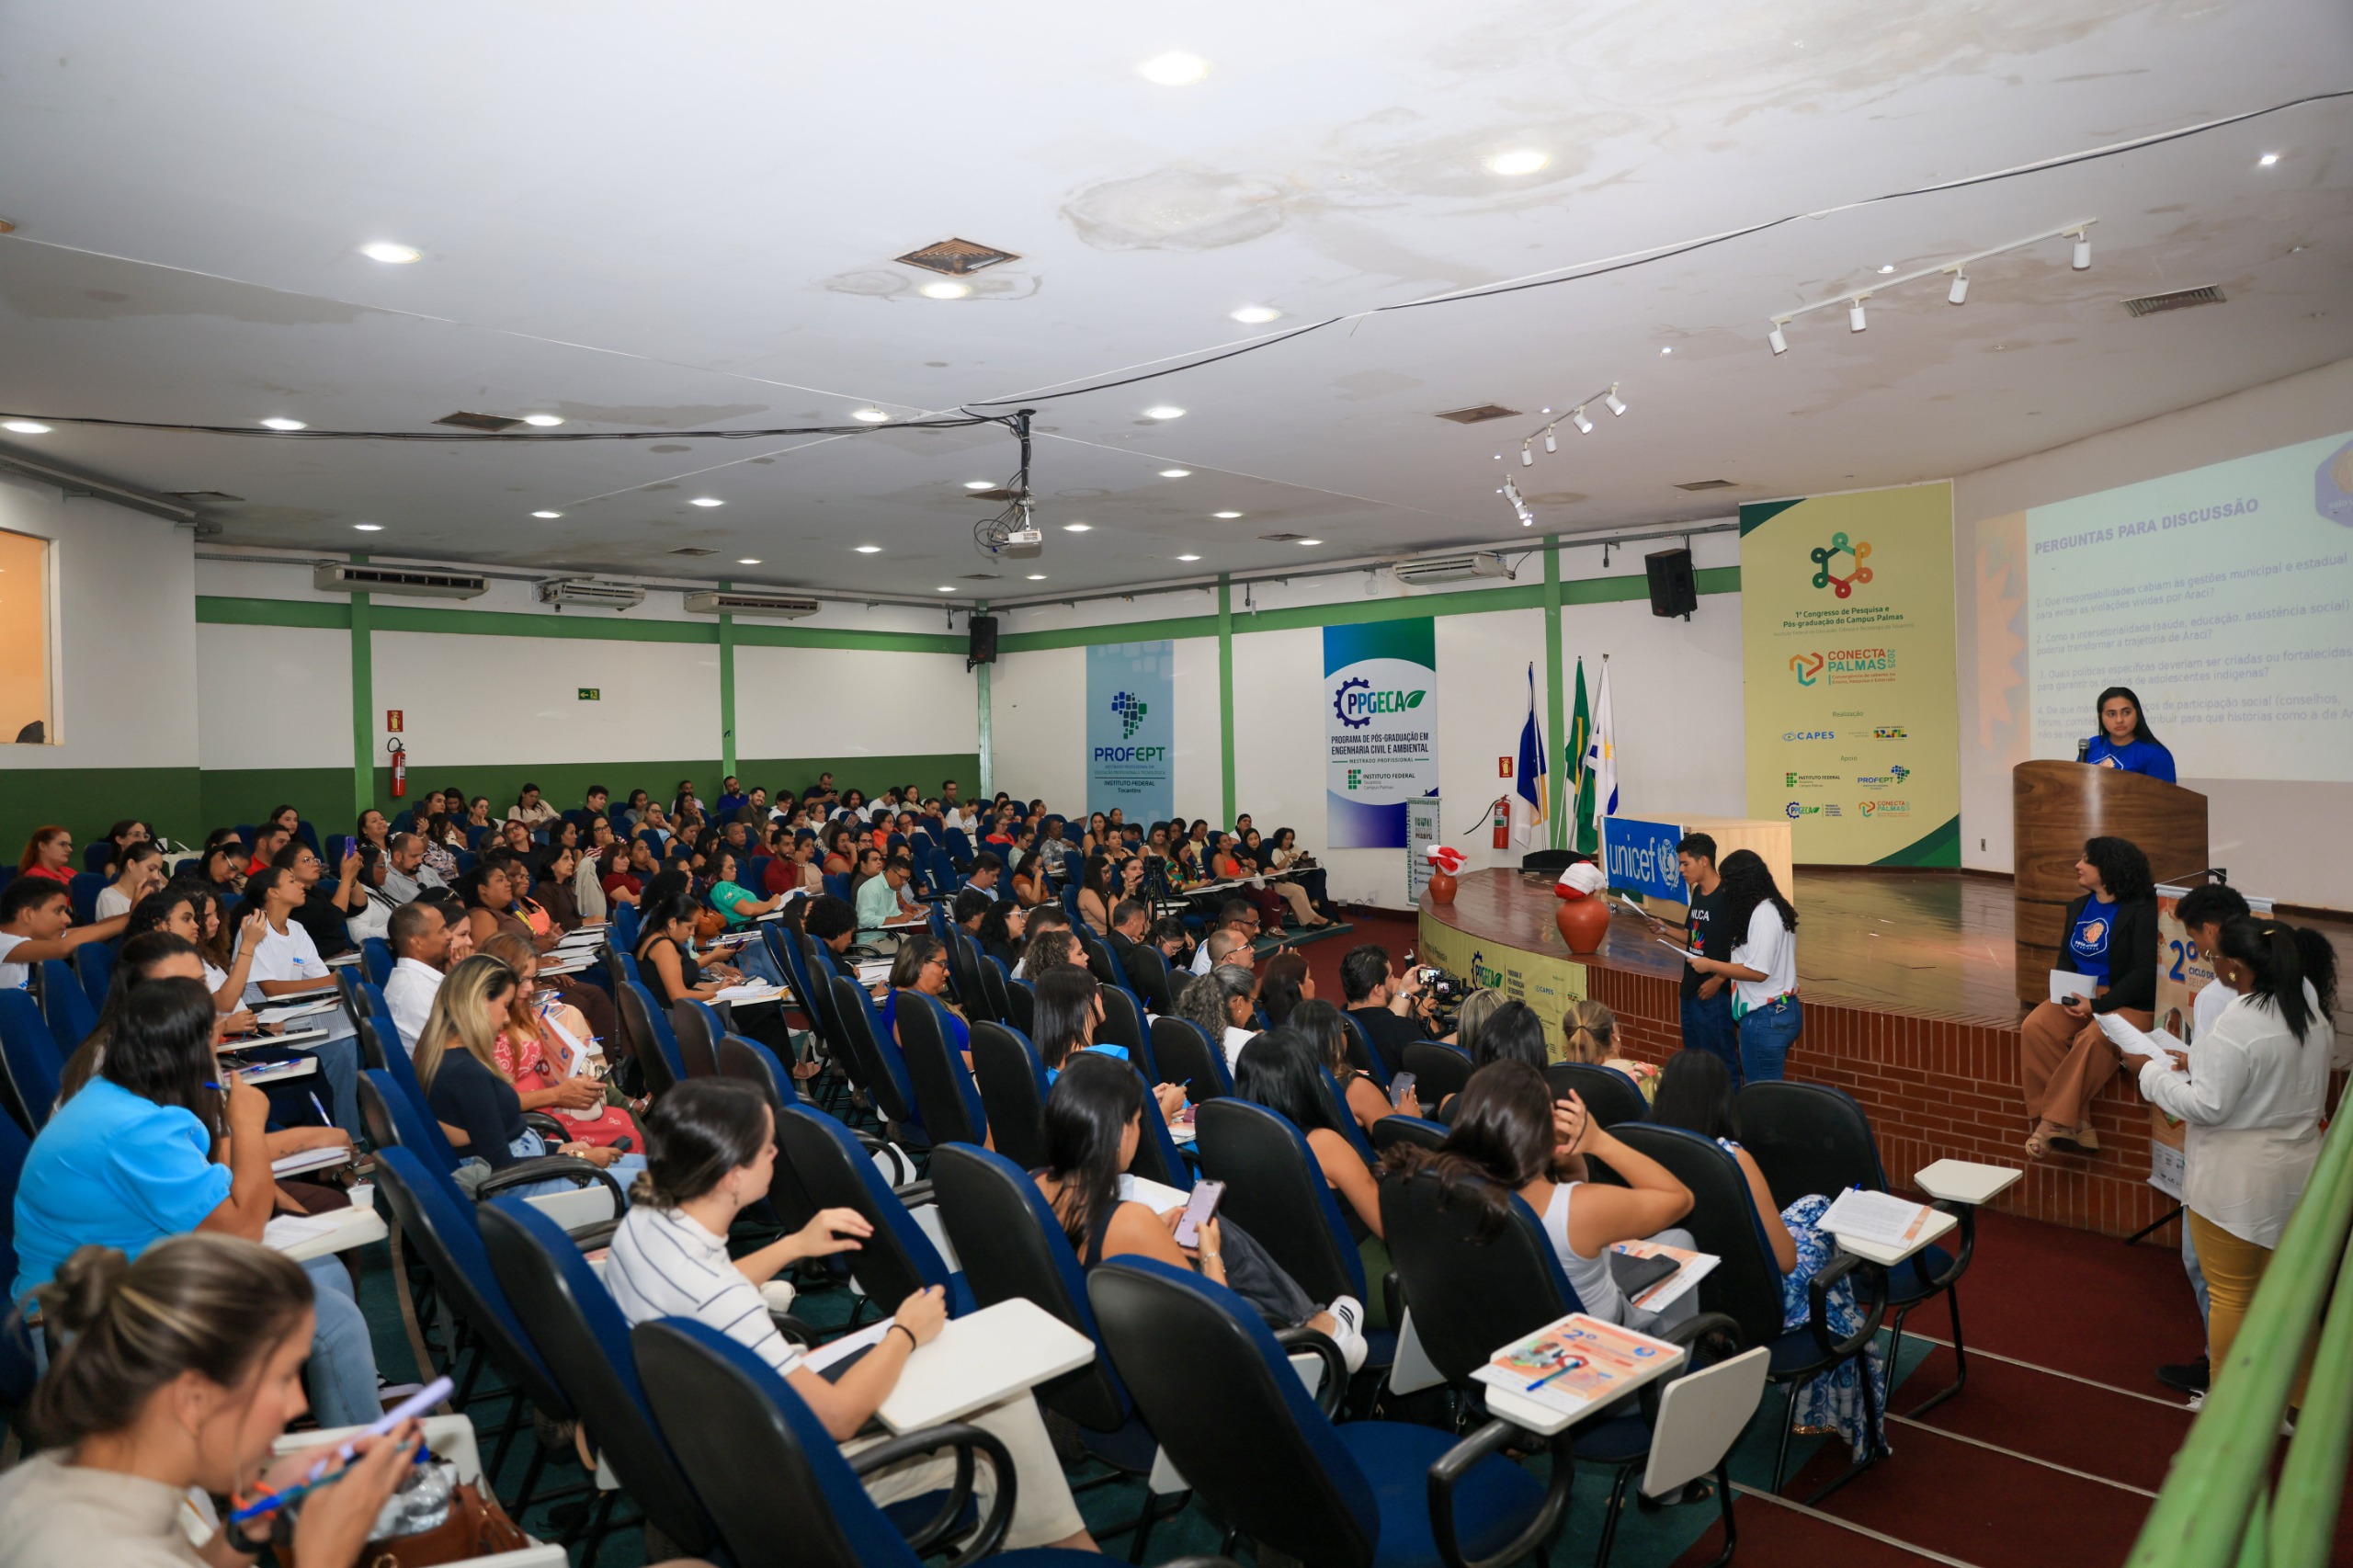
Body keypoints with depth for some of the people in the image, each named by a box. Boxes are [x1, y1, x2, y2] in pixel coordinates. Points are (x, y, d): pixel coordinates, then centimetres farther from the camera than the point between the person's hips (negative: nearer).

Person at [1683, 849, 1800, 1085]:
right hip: (1783, 1012, 10)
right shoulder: (1773, 908, 12)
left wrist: (1710, 965, -13)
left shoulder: (1762, 915, -17)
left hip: (1766, 1018, -10)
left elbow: (1758, 971, -21)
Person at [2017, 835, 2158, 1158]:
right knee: (2034, 1027, -24)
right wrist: (2069, 996, -5)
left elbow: (2144, 973, -13)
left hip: (2129, 1004, -6)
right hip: (2077, 998, 6)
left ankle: (2053, 1122, -29)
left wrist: (2098, 1003, -20)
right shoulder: (2079, 907, 16)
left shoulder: (2141, 911, -6)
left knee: (2092, 1040, -37)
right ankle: (2075, 1124, -24)